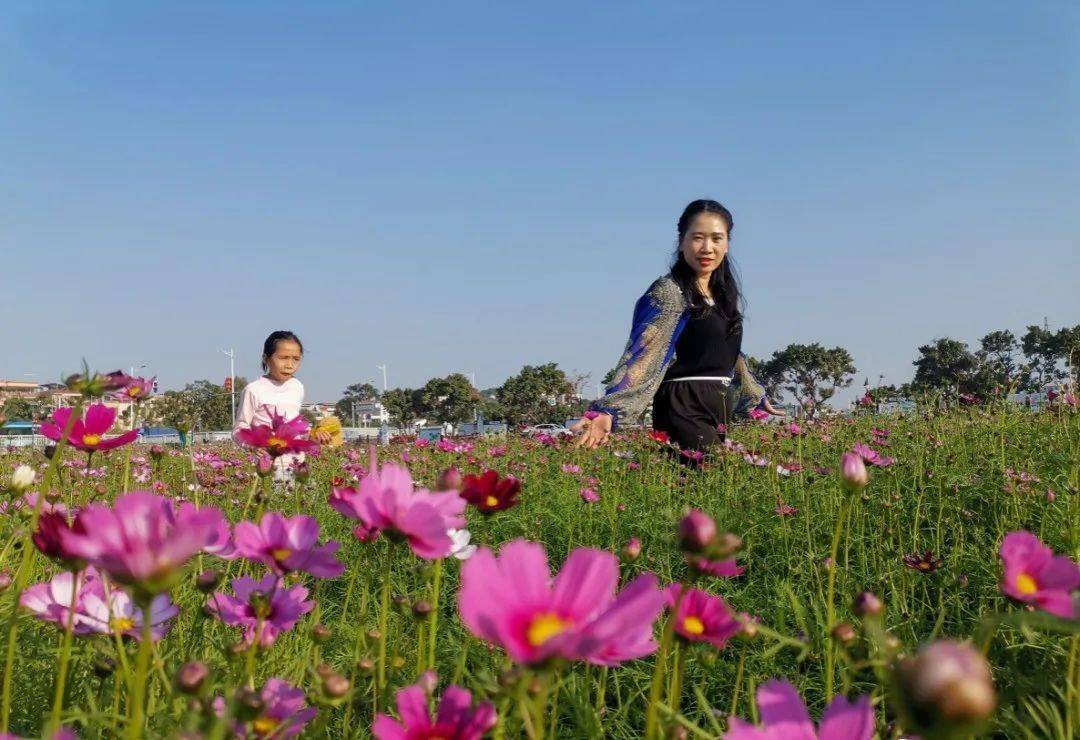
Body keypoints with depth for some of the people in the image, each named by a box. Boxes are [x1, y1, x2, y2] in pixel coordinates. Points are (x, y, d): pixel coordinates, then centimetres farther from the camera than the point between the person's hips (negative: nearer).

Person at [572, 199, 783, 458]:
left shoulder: (723, 294, 14)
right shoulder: (667, 292, -10)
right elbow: (643, 355, -21)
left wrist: (756, 397, 39)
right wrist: (609, 411, -35)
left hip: (722, 410, 8)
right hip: (686, 411, -8)